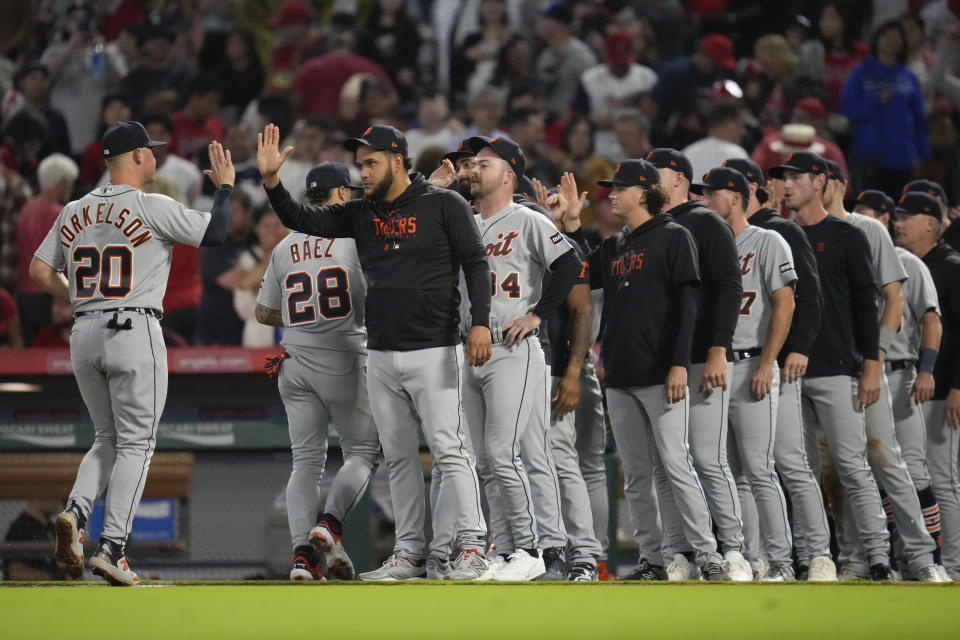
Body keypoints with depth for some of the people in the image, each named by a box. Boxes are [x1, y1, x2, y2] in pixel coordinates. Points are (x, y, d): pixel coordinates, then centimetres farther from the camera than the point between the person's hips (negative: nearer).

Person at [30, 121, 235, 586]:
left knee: (108, 438, 17)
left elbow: (39, 271, 12)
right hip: (134, 330, -6)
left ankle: (76, 512, -8)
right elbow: (215, 233, -4)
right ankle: (111, 548, -8)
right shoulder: (152, 208, -7)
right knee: (135, 443, 0)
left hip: (84, 335, 6)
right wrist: (225, 186, 12)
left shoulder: (74, 212, 10)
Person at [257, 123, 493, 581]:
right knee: (398, 457, 8)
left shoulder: (442, 205, -3)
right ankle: (409, 553, 12)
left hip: (434, 351, -6)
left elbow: (475, 263, -6)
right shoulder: (361, 214, 13)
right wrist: (271, 181, -6)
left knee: (449, 449, -10)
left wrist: (480, 323, -17)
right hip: (381, 355, 6)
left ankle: (472, 549, -9)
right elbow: (302, 220, 9)